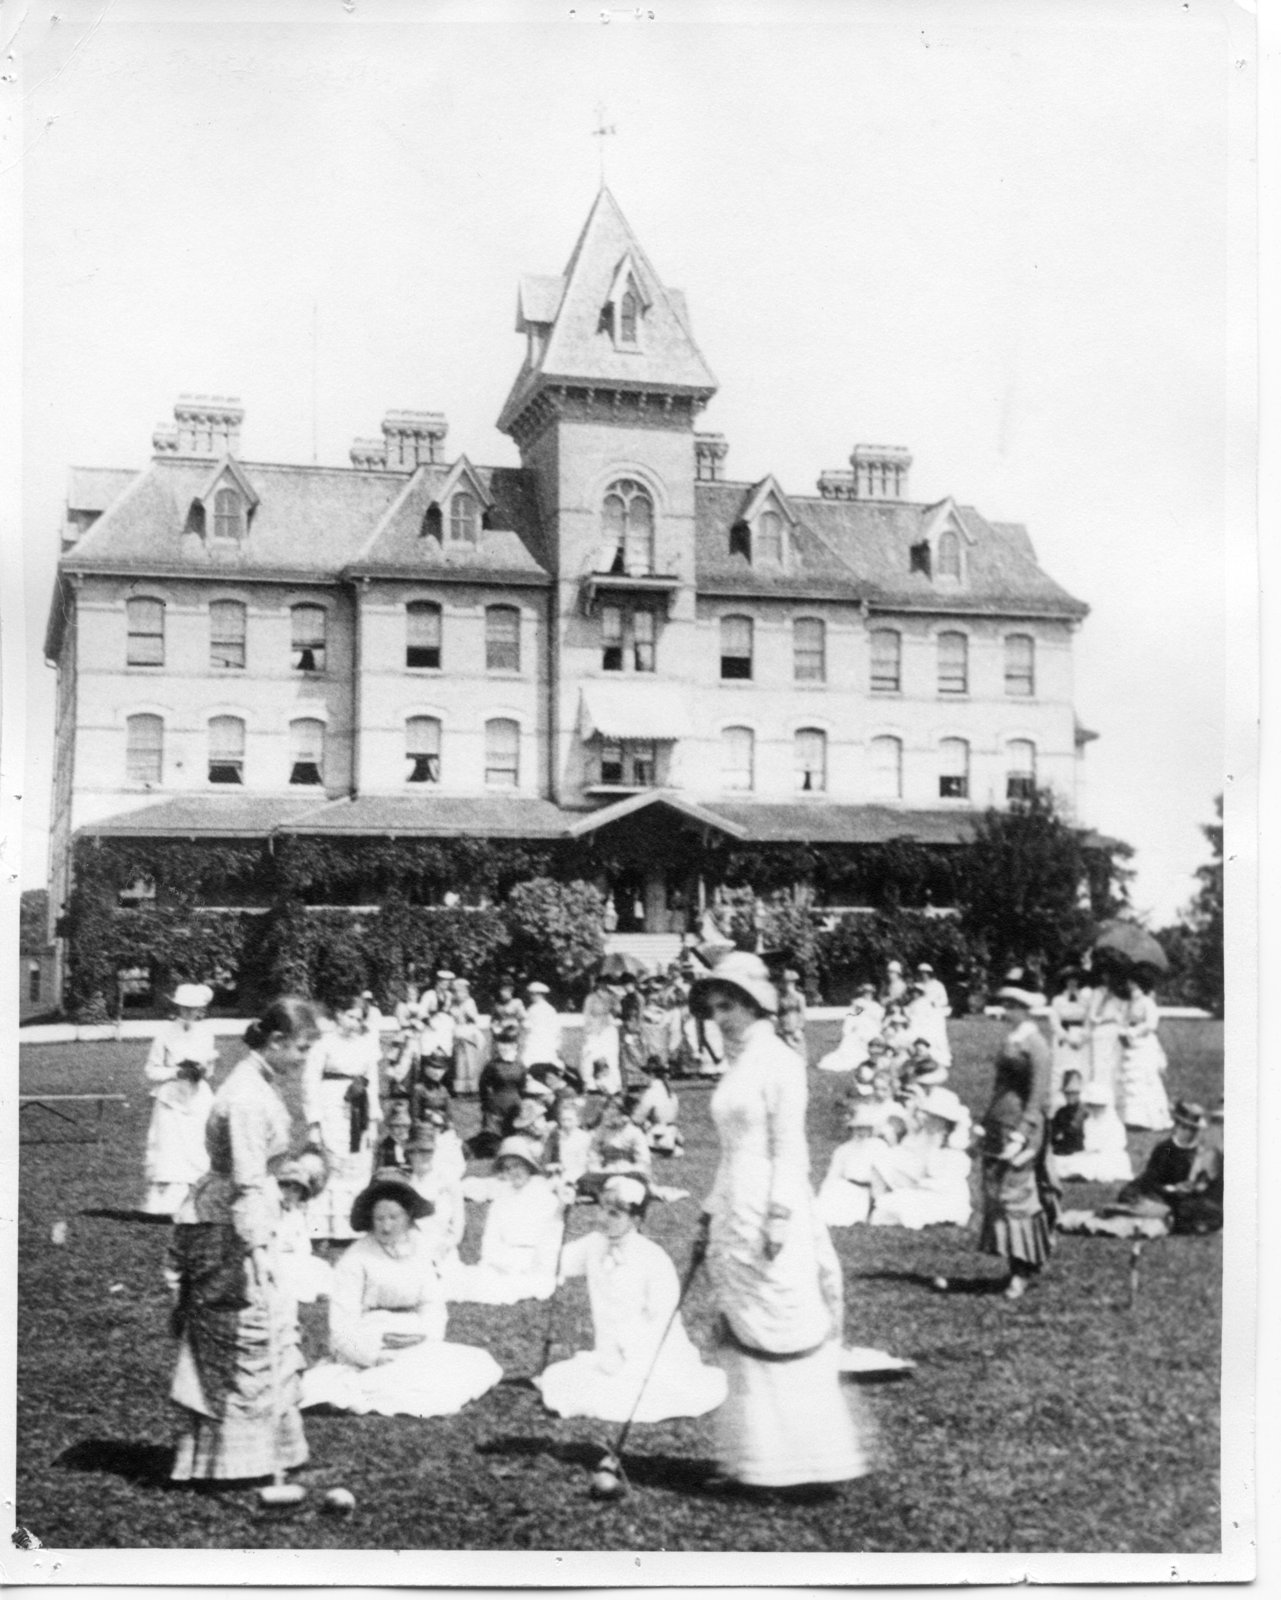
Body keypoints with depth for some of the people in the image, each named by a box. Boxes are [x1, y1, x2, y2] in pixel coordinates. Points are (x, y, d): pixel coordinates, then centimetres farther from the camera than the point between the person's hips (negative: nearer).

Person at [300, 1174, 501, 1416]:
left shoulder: (419, 1249, 6)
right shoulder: (355, 1258, -10)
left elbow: (433, 1304, 7)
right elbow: (343, 1324, -13)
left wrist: (423, 1334, -14)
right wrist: (377, 1355, -25)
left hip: (415, 1344, 7)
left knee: (482, 1365, -12)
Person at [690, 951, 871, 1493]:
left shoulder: (778, 1062, -10)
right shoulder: (735, 1066, 15)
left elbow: (789, 1149, -14)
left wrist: (779, 1217, -19)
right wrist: (711, 1212, 19)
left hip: (771, 1214, -9)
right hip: (734, 1217, 9)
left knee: (788, 1335, -5)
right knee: (741, 1338, 9)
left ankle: (808, 1456, 2)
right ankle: (758, 1457, 15)